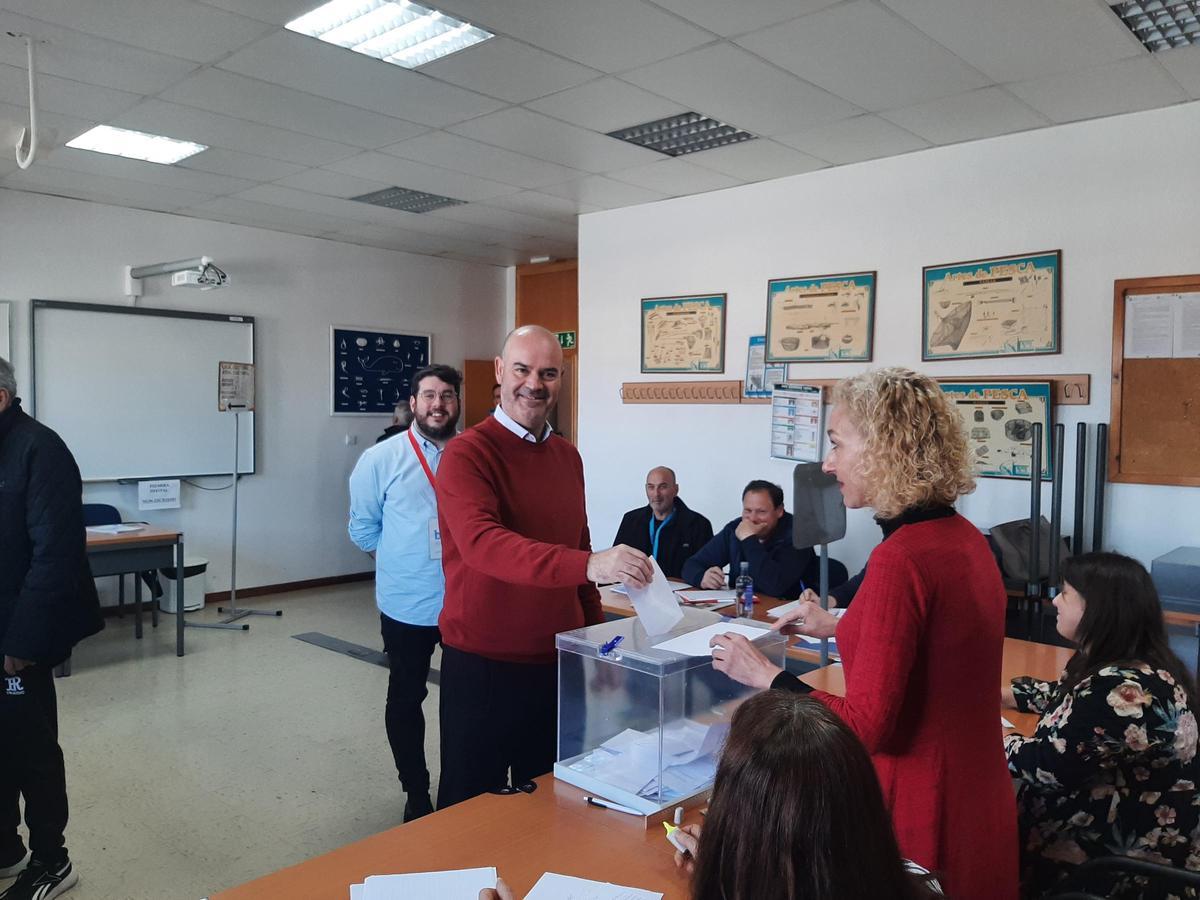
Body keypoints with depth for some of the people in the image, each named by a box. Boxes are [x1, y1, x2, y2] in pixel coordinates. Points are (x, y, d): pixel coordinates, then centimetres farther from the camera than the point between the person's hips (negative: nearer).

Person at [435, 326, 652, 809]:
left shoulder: (568, 456, 8)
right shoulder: (468, 454, -13)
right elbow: (480, 543, -31)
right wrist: (589, 565, -42)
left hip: (558, 660, 6)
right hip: (483, 664, -6)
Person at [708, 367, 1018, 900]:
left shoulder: (901, 559, -26)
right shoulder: (965, 538, 2)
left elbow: (865, 725, -24)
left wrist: (765, 675, -14)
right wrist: (841, 628, 17)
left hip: (921, 819, -8)